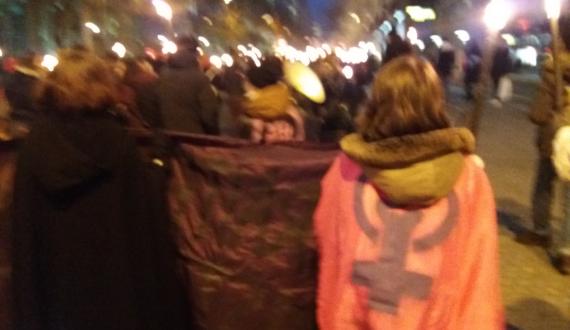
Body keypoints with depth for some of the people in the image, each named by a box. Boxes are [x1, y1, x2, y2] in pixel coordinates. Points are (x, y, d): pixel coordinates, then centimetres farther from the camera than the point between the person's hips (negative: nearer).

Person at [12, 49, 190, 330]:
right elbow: (145, 216, -16)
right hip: (119, 273, -2)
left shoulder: (35, 142, -6)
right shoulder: (116, 140, -14)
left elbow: (23, 224, -2)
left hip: (56, 275, 3)